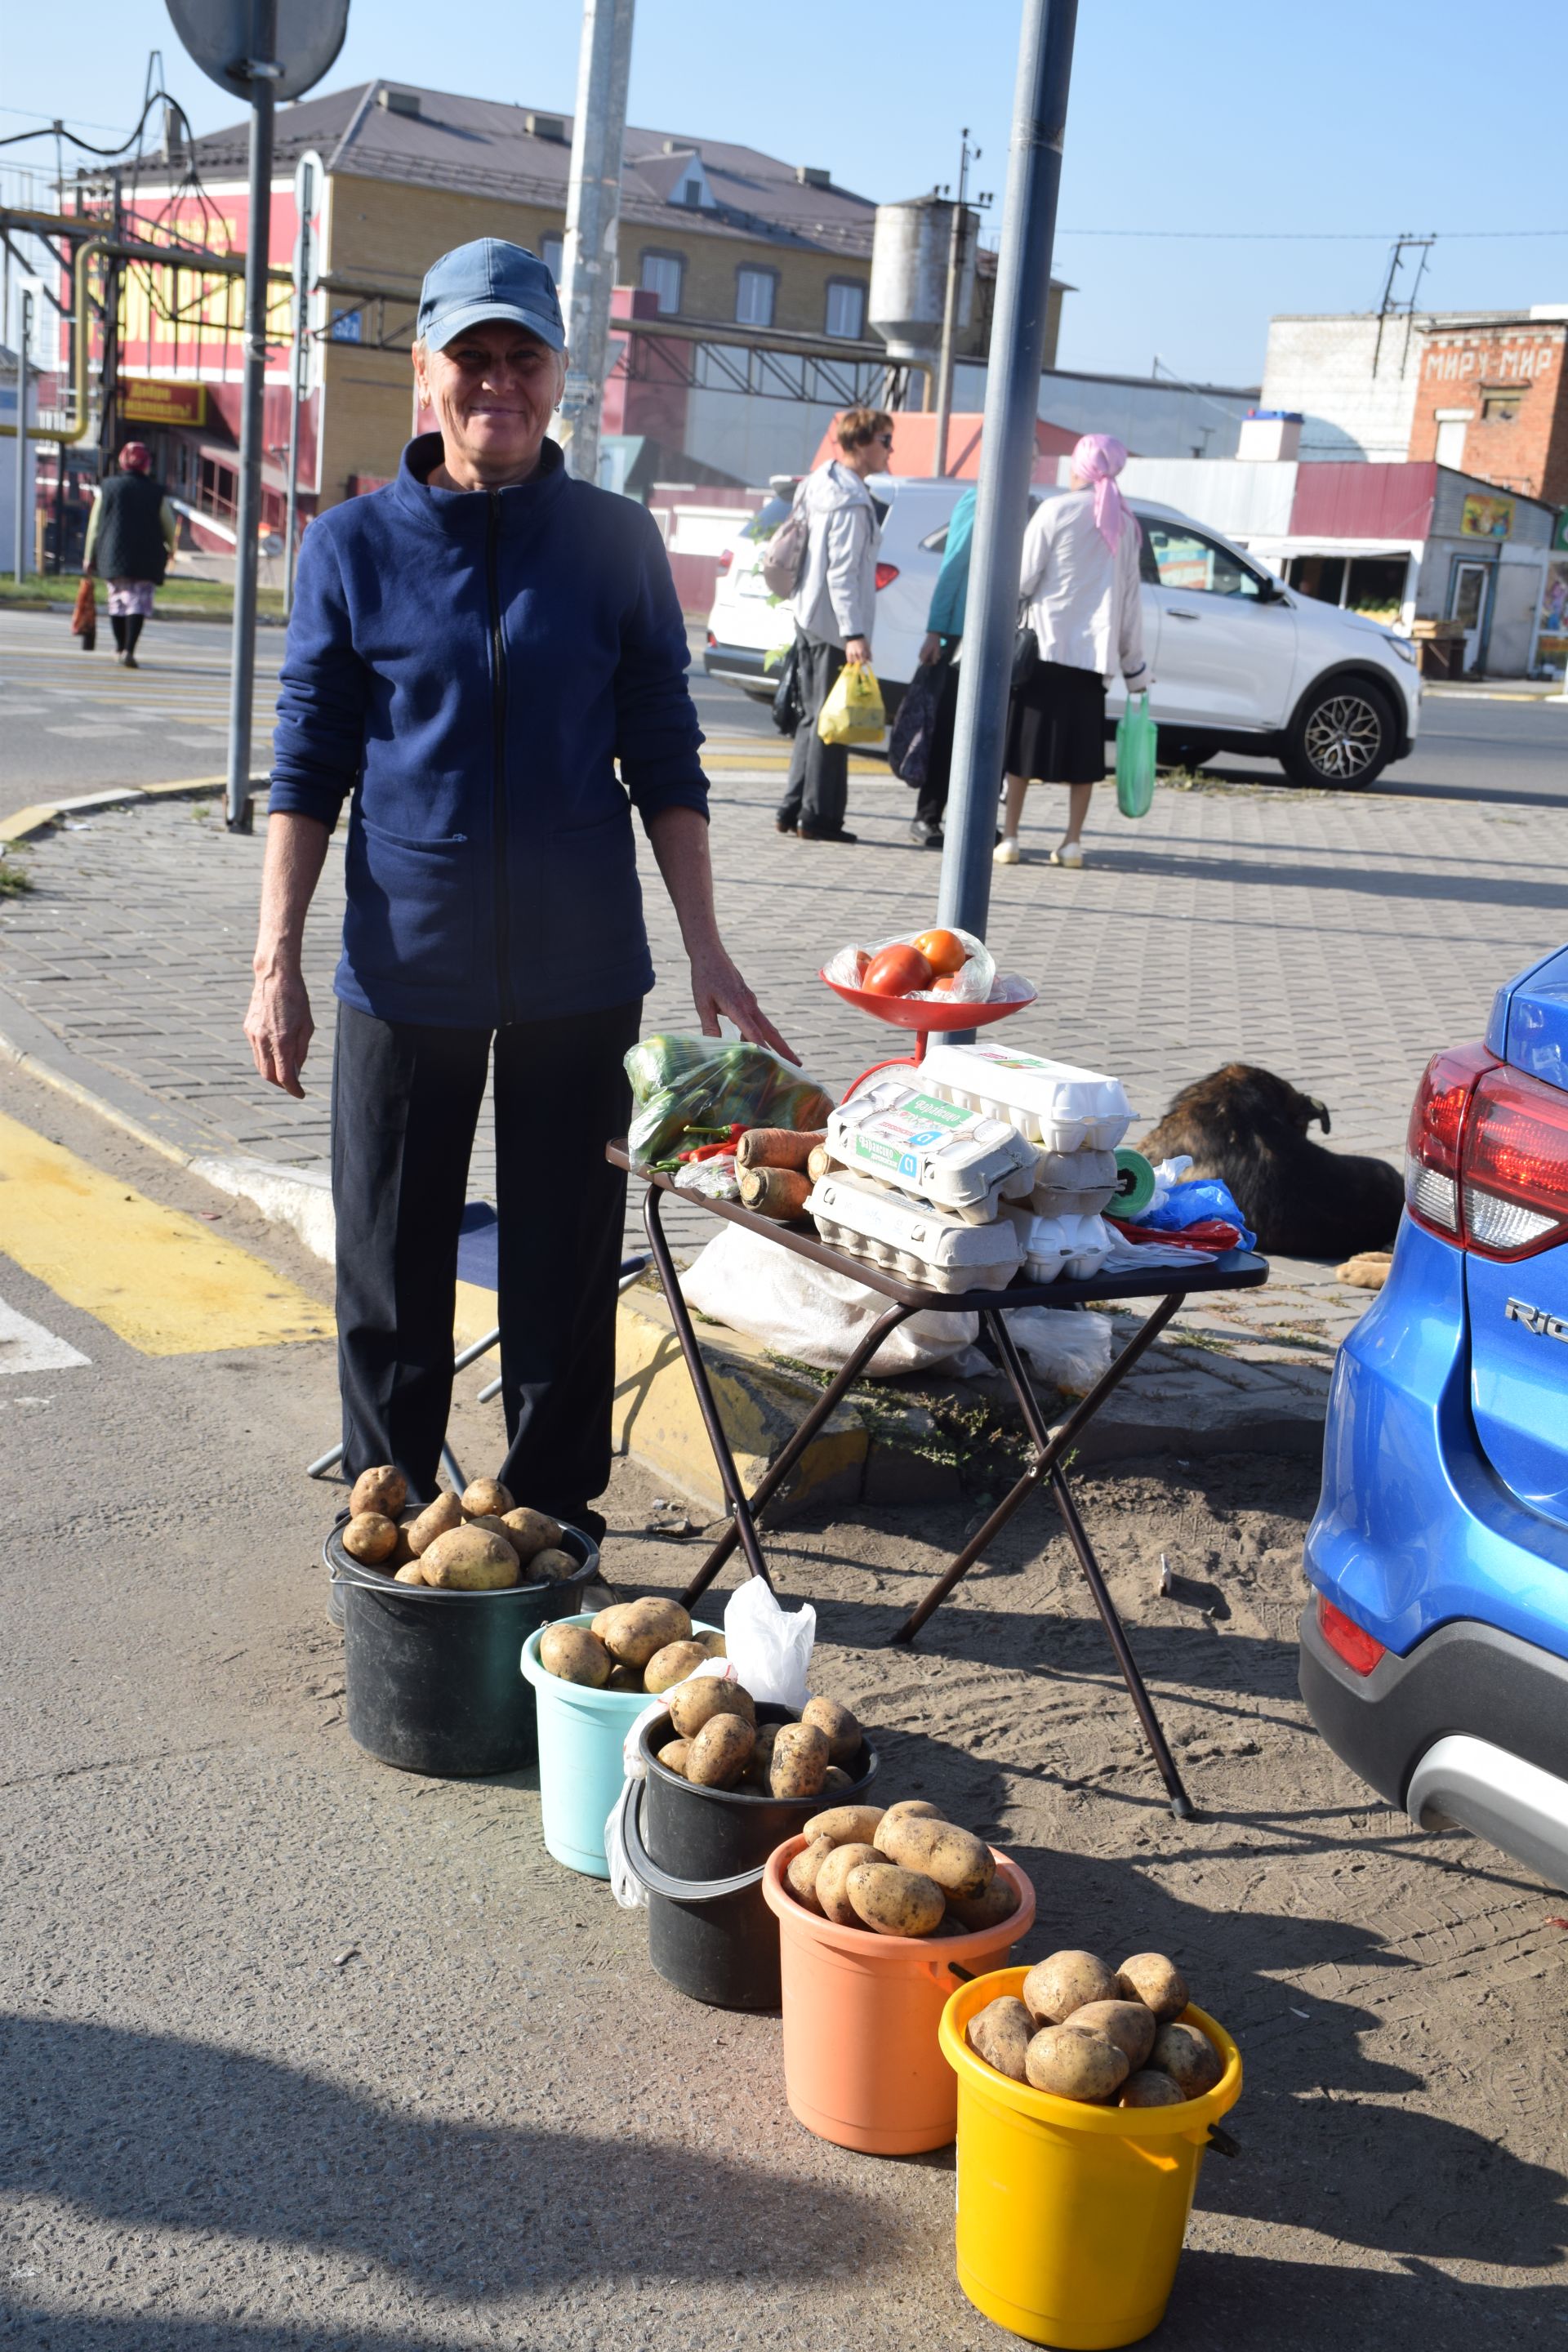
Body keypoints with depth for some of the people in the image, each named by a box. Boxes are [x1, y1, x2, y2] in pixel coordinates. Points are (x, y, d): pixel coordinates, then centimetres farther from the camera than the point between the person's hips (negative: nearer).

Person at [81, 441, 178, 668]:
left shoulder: (109, 487, 4)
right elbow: (170, 527, 6)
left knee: (117, 600, 16)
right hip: (146, 559, -2)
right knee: (139, 602, -5)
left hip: (113, 556, 2)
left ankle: (120, 648, 27)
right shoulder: (156, 493, -1)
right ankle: (129, 650, -20)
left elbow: (95, 525, 5)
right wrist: (171, 550, 26)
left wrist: (89, 558, 12)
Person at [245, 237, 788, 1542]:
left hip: (579, 973, 0)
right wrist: (277, 961, -5)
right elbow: (307, 769, 1)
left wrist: (708, 952, 1)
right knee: (392, 1270, 9)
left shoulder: (616, 541, 2)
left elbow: (665, 761, 5)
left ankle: (552, 1520, 25)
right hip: (405, 969, 0)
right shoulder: (353, 544, 0)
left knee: (566, 1265, 9)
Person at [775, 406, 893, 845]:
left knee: (815, 718, 15)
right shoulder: (851, 502, -16)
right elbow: (842, 572, -21)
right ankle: (818, 816, 1)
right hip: (834, 624, -10)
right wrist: (853, 634, -23)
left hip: (809, 616, 10)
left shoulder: (821, 485, 13)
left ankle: (794, 810, 18)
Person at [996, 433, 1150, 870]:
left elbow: (1023, 579, -7)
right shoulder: (1125, 523, 7)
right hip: (1095, 649, 3)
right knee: (1083, 747, 7)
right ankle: (1073, 842, 5)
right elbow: (1129, 598, 10)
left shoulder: (1055, 511, -6)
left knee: (1026, 738, 2)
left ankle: (1009, 838, 0)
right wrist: (1134, 663, 15)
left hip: (1046, 642, -3)